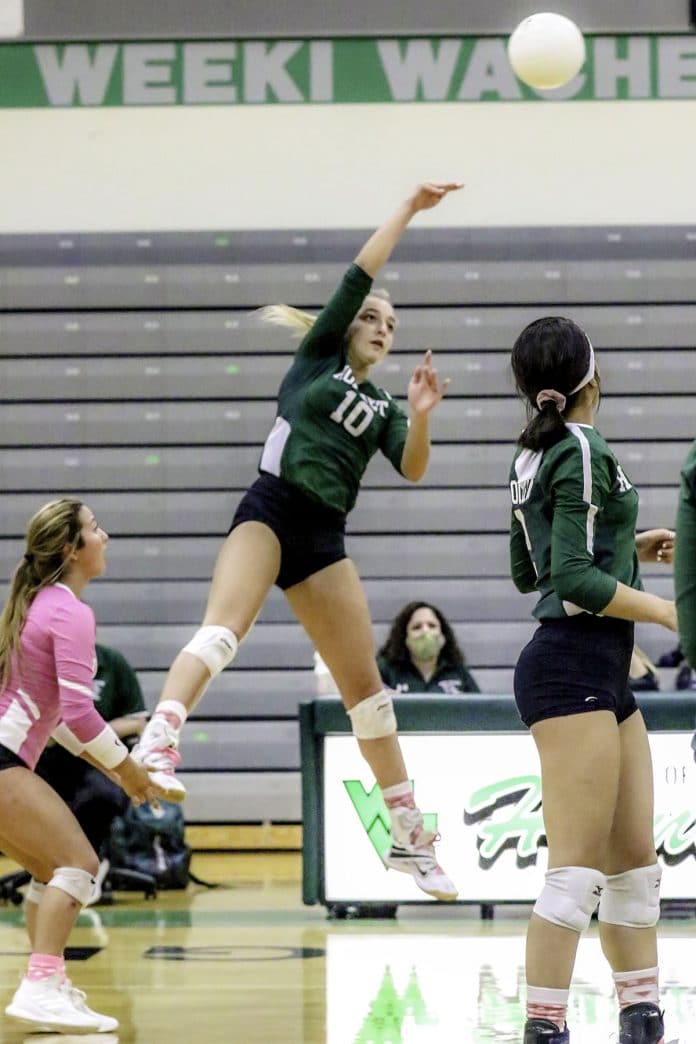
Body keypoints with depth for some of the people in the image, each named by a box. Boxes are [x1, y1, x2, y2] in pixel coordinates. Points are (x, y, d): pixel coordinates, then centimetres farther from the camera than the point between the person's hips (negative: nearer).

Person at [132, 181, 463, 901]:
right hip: (269, 511, -5)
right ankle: (157, 745, -54)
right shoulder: (318, 355, 13)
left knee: (365, 684, 7)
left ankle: (409, 838, 13)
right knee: (222, 627, -31)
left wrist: (420, 415, -14)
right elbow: (357, 278, 3)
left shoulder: (382, 408, 22)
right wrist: (408, 209, 4)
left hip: (323, 538, 5)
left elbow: (411, 470, 3)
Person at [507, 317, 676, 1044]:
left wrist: (629, 548, 25)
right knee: (577, 868, -11)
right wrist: (667, 611, -16)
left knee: (635, 859, 12)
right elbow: (574, 579, -21)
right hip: (573, 670, -10)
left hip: (601, 677, 10)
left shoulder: (539, 455, 14)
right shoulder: (584, 453, -13)